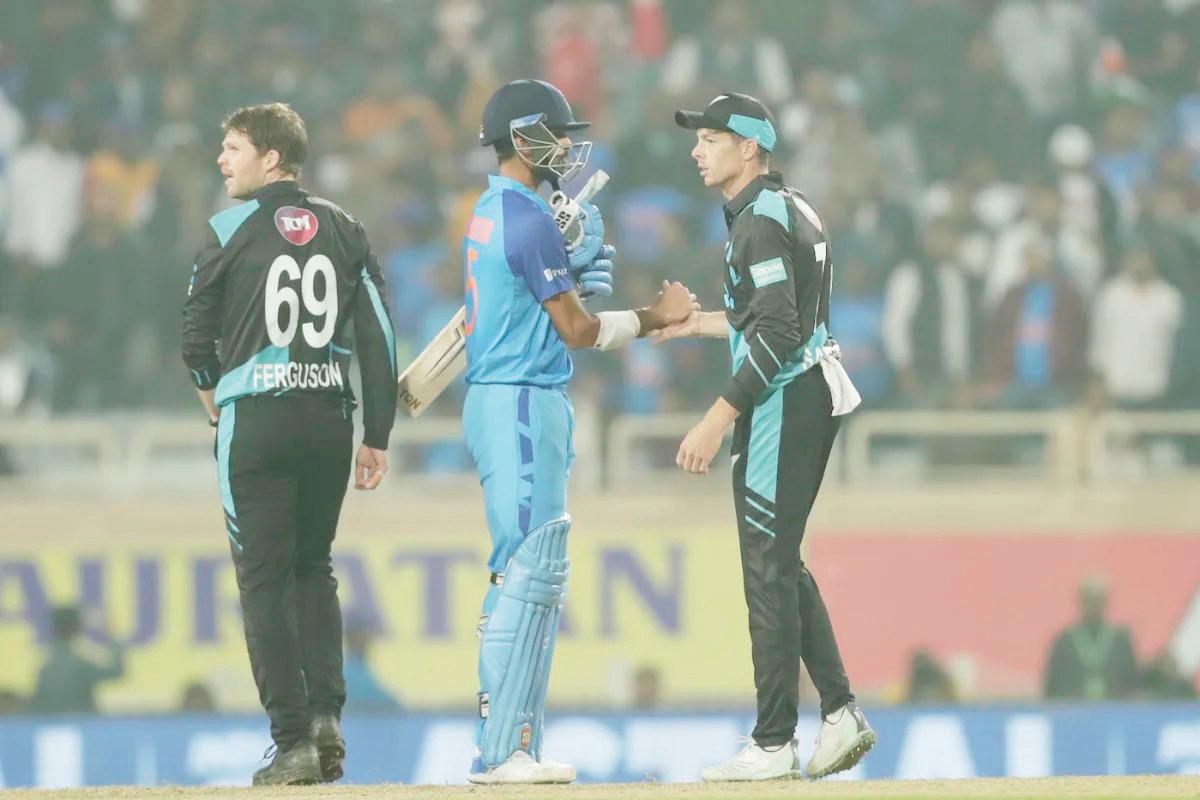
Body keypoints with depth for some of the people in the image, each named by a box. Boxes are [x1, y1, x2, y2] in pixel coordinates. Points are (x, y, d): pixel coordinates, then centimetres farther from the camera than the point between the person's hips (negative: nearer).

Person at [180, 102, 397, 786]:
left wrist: (217, 402, 18)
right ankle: (327, 715, 2)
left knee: (265, 578, 0)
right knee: (314, 568, 18)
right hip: (330, 418, 4)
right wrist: (377, 437, 9)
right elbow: (379, 338, 5)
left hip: (255, 422, -4)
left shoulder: (234, 229, -3)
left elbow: (196, 334, 0)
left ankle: (294, 741, -6)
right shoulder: (344, 230, 8)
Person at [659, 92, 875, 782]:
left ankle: (775, 745, -4)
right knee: (780, 563, 15)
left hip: (786, 402, -10)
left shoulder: (762, 221, -16)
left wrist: (718, 420, -24)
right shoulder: (794, 208, 16)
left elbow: (777, 336, -23)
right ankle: (841, 712, 10)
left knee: (769, 569, -6)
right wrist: (702, 323, 31)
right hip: (815, 394, 10)